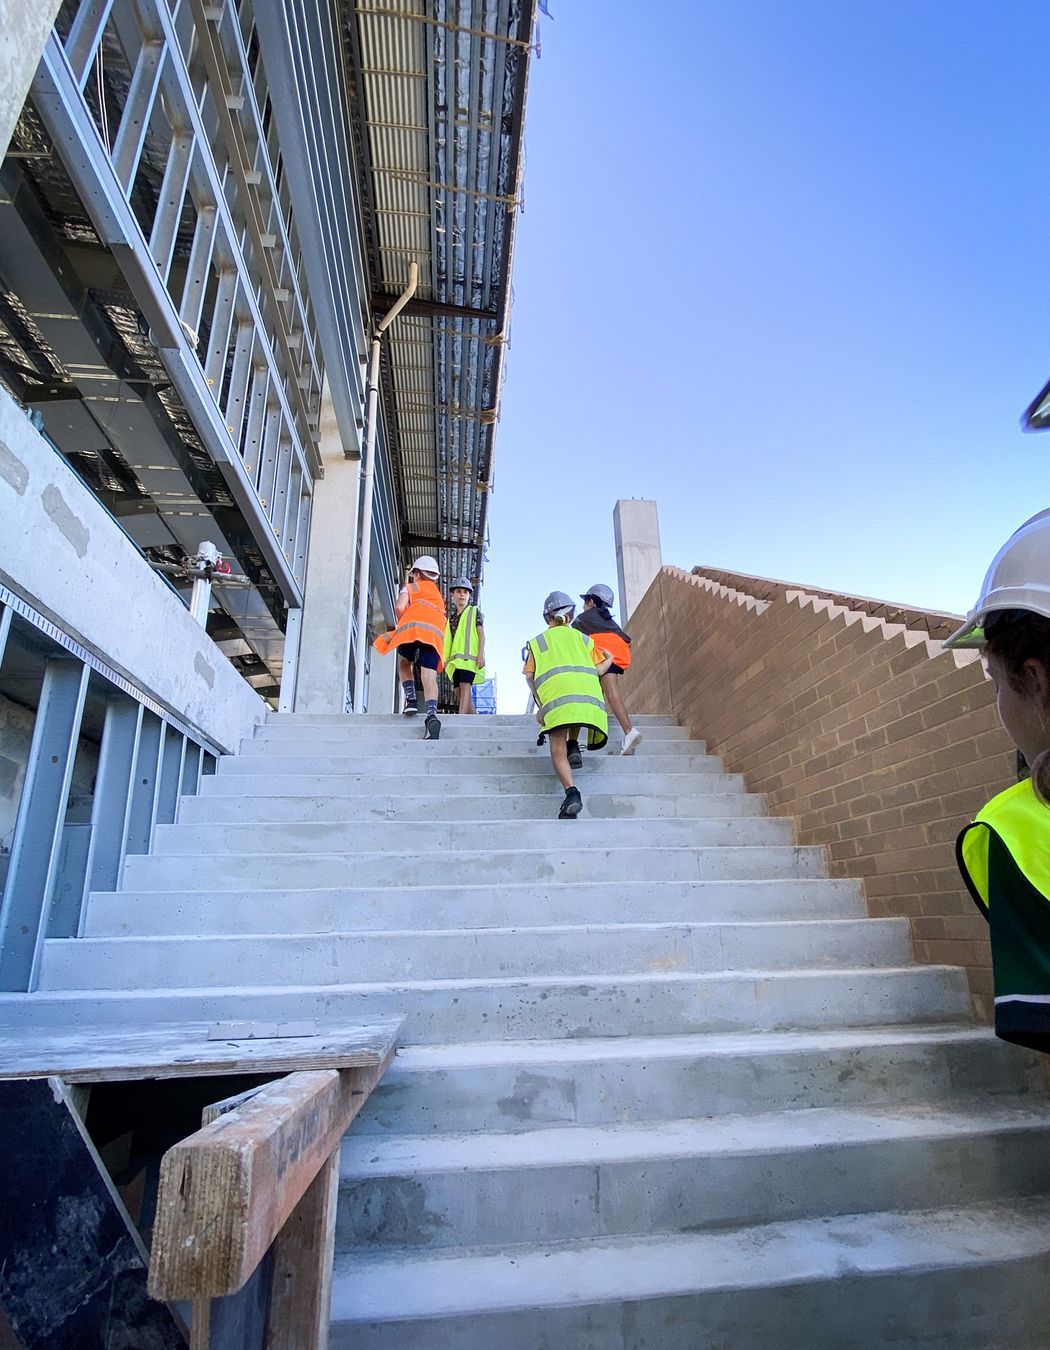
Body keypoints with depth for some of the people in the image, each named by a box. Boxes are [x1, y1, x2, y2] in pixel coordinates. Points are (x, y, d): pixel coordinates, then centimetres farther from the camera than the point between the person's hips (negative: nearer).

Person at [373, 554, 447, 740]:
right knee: (429, 676, -10)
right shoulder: (438, 596, 38)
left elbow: (399, 607, 4)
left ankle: (410, 699, 3)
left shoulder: (411, 587, 23)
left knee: (404, 664, 23)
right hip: (436, 633, 3)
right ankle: (432, 714, -32)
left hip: (413, 625, -3)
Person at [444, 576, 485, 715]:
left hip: (469, 655, -7)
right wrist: (446, 660, 14)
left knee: (465, 685, -20)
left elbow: (481, 633, -2)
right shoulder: (451, 618, 24)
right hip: (455, 657, 7)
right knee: (458, 691, 4)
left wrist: (481, 654, -13)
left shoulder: (474, 611, 8)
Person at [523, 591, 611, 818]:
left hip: (556, 692, -2)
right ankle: (573, 746, 23)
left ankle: (572, 792, -24)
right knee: (576, 708, 39)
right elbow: (598, 670, 18)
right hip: (588, 691, 2)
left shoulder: (536, 642, 26)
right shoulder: (582, 638, 27)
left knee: (558, 751, -4)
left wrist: (541, 706, 22)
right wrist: (609, 661, 39)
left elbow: (529, 676, 16)